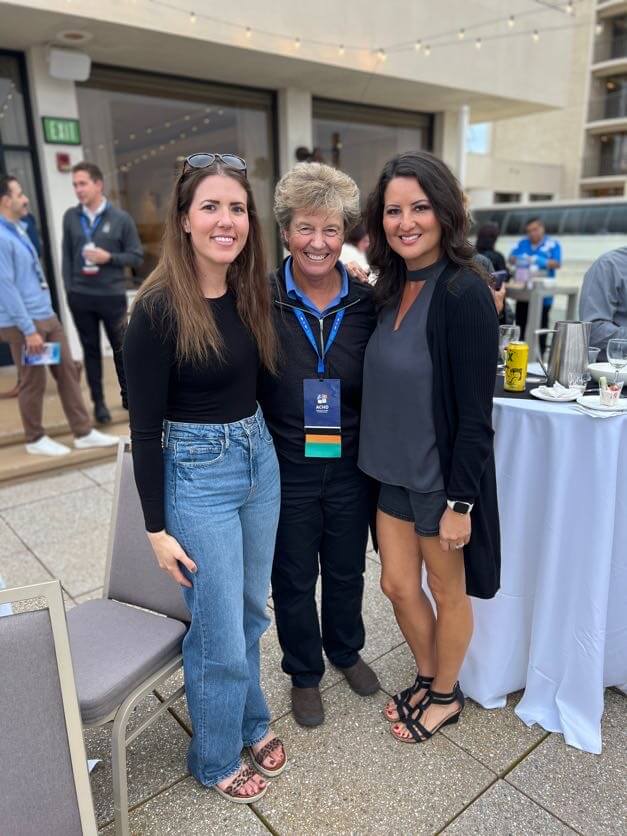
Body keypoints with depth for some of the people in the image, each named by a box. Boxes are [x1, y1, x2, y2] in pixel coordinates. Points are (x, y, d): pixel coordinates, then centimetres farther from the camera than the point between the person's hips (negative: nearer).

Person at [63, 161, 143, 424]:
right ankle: (99, 402, 21)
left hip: (112, 296, -2)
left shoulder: (121, 218, -3)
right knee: (91, 350, 10)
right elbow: (67, 256, 7)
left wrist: (108, 257, -14)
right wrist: (69, 289, 3)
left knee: (121, 349, 9)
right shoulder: (70, 217, 4)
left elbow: (136, 256, -1)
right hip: (80, 297, 2)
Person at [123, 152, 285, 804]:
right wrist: (157, 529, -11)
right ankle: (215, 759, 36)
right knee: (221, 636, 7)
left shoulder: (249, 291, 2)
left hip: (259, 458, 7)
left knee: (250, 611, 22)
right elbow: (145, 427, -14)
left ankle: (251, 722, 48)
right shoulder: (158, 308, -17)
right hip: (196, 474, -6)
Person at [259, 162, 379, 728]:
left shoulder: (366, 301, -6)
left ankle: (346, 650, 50)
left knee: (347, 570, 21)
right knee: (294, 578, 16)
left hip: (350, 467, 2)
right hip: (287, 469, -2)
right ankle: (304, 672, 42)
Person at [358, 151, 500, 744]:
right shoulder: (393, 287, 3)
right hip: (395, 471, 7)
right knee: (398, 585, 18)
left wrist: (460, 502, -17)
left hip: (444, 475, -7)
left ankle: (445, 696, 41)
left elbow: (476, 413, -19)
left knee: (447, 591, 15)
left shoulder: (464, 293, -19)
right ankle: (428, 678, 45)